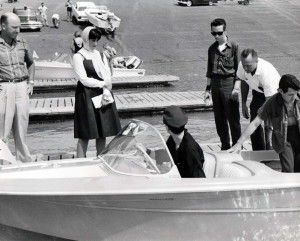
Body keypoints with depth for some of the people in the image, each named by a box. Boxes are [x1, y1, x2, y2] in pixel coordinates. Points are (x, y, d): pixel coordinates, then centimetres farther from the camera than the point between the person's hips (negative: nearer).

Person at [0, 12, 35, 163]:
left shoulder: (22, 43, 9)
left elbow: (30, 63, 25)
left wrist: (30, 83, 14)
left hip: (22, 87, 5)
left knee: (21, 131, 11)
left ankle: (25, 161, 20)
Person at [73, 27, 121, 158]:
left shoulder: (101, 55, 14)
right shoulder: (78, 57, -4)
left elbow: (108, 76, 6)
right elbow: (84, 80, -11)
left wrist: (106, 91, -10)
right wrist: (103, 84, -8)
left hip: (104, 94, 6)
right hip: (87, 96, -6)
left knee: (102, 133, 7)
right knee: (85, 135, -6)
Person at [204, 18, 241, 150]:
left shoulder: (234, 46, -4)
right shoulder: (212, 48, 10)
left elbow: (238, 69, -4)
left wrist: (236, 87, -11)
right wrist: (208, 88, 14)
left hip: (229, 84, -5)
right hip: (216, 85, 5)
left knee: (233, 118, -3)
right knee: (219, 119, 9)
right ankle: (225, 146, 19)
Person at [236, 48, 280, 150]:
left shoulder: (266, 72, -39)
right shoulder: (242, 66, -22)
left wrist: (269, 127, -41)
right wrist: (243, 104, 5)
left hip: (274, 93, -5)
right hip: (258, 93, 5)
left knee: (269, 127, -16)